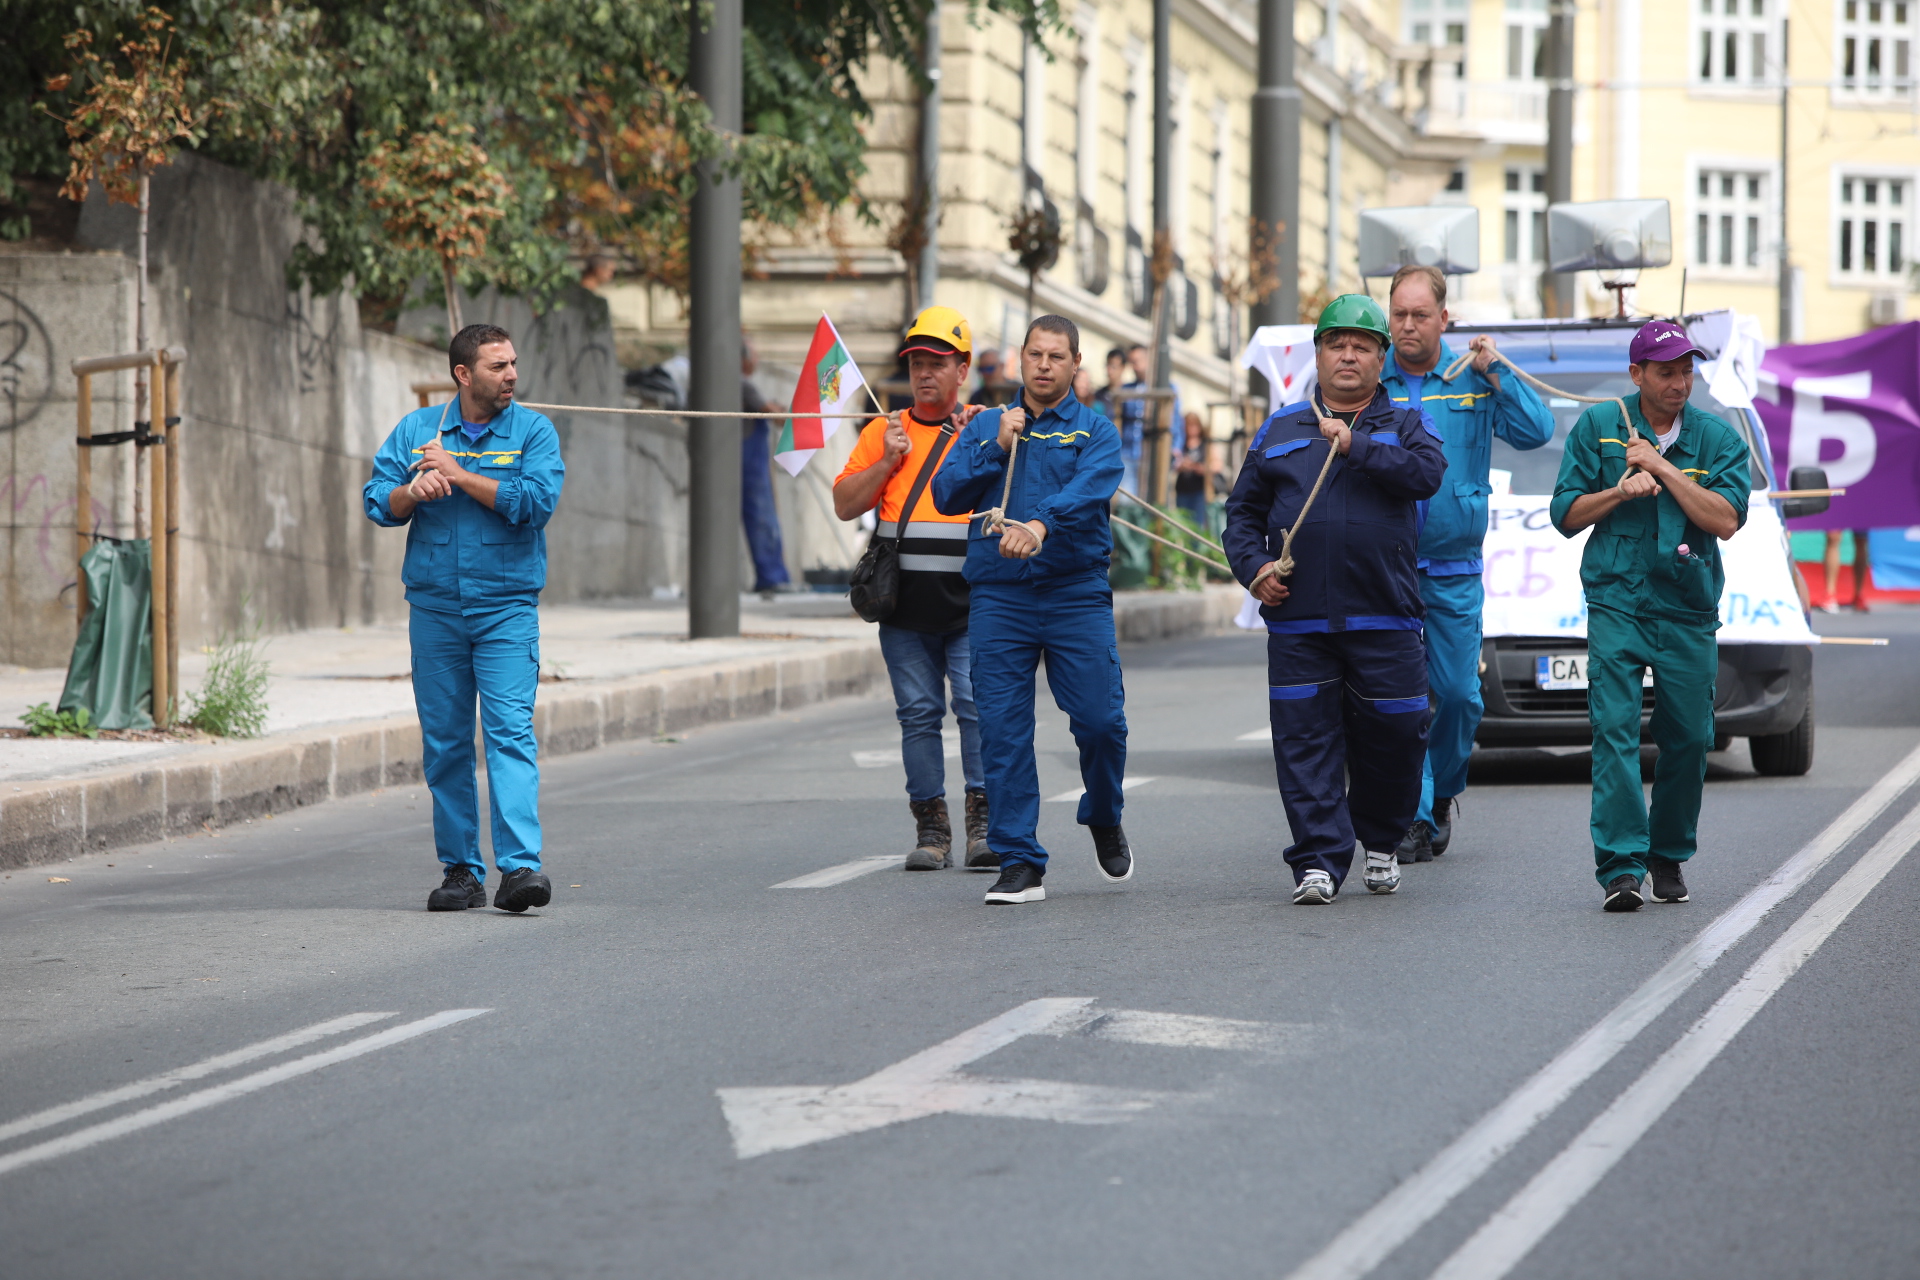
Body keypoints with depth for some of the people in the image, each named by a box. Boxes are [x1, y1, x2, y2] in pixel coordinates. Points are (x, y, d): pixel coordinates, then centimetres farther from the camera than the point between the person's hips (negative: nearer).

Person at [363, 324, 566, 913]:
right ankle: (461, 871, 13)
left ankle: (520, 866, -19)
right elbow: (378, 503, 5)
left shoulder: (533, 432, 1)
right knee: (444, 743, 5)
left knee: (511, 732, -13)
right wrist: (416, 492, -16)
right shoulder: (415, 430, 9)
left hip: (507, 611, -3)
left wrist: (459, 474, -12)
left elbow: (537, 501, -14)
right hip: (434, 609, 3)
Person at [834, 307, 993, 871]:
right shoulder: (884, 432, 13)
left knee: (979, 707, -10)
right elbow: (845, 504, 11)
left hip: (972, 598, -2)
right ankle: (931, 829, 7)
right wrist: (888, 462, -2)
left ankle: (983, 825, -5)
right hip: (904, 603, 2)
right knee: (919, 714, 3)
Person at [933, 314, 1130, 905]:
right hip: (999, 596, 2)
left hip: (1078, 595, -2)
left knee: (1100, 719, -6)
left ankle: (1104, 821, 23)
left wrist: (1039, 525, -33)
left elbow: (1087, 490, -15)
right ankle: (1019, 864, 2)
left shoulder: (1096, 431, 6)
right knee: (1003, 730, -3)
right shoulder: (985, 427, 15)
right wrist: (998, 448, -7)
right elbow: (947, 494, 5)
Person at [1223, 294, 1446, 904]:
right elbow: (1243, 511, 18)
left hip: (1385, 620, -1)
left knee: (1391, 736, 3)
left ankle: (1381, 842, 25)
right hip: (1297, 621, 1)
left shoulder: (1403, 425, 11)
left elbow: (1427, 473, -11)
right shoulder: (1280, 431, 17)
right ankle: (1319, 860, -6)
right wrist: (1254, 567, 1)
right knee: (1306, 740, -6)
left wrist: (1356, 446, -15)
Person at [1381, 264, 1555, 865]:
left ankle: (1442, 791, 28)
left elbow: (1536, 432, -5)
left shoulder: (1474, 381, 5)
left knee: (1458, 692, 4)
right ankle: (1415, 816, -3)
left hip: (1454, 571, 1)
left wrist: (1495, 374, -13)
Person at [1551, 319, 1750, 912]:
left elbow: (1726, 520, -7)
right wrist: (1622, 491, -10)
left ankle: (1669, 856, 23)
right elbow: (1565, 514, 6)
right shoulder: (1597, 427, 6)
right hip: (1616, 604, -1)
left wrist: (1662, 468, -11)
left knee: (1689, 738, 4)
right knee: (1615, 729, -15)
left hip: (1689, 613, 1)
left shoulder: (1718, 439, 5)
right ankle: (1621, 866, -19)